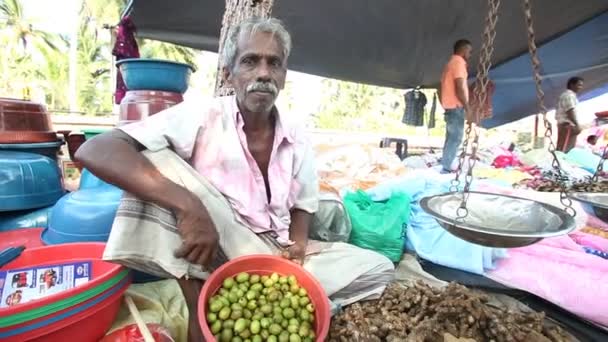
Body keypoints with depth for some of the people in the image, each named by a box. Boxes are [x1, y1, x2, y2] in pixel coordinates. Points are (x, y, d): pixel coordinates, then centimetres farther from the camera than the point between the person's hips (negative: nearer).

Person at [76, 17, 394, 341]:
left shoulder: (298, 142, -1)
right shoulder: (200, 117, -14)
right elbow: (94, 151, -25)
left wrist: (297, 246, -10)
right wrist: (189, 206, -38)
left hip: (276, 253, 4)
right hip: (214, 256, -3)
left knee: (379, 270, -2)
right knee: (156, 159, -26)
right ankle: (201, 310, -20)